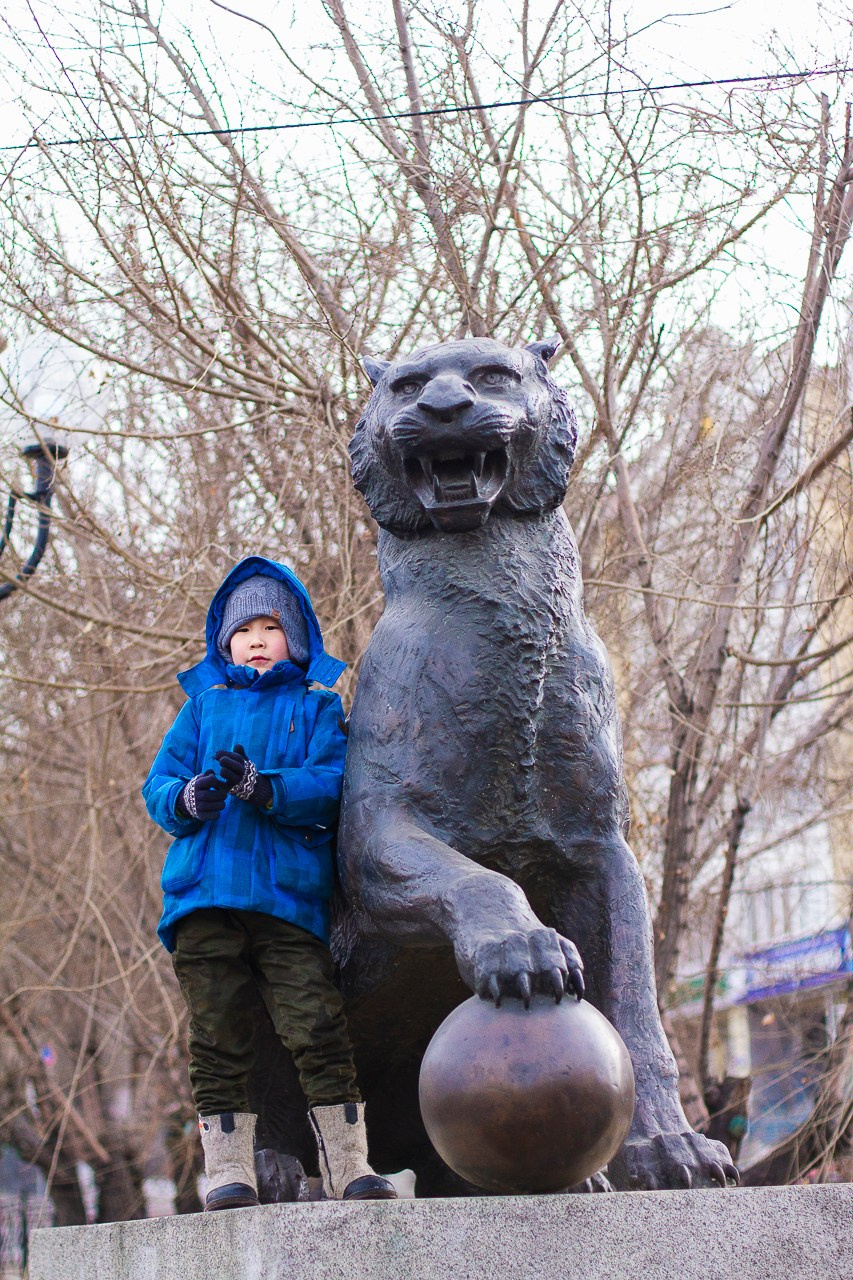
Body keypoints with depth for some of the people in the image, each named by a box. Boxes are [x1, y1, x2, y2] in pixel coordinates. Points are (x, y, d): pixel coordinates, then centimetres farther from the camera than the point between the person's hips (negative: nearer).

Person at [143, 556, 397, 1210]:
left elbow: (332, 782, -2)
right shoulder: (204, 706, 21)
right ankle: (230, 1172, 6)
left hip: (290, 893, -2)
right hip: (204, 892, 2)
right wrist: (187, 799, -10)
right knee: (218, 1038, 0)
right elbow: (158, 783, 14)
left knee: (318, 1027, -11)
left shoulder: (318, 707, 14)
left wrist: (261, 786, -18)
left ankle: (349, 1167, -3)